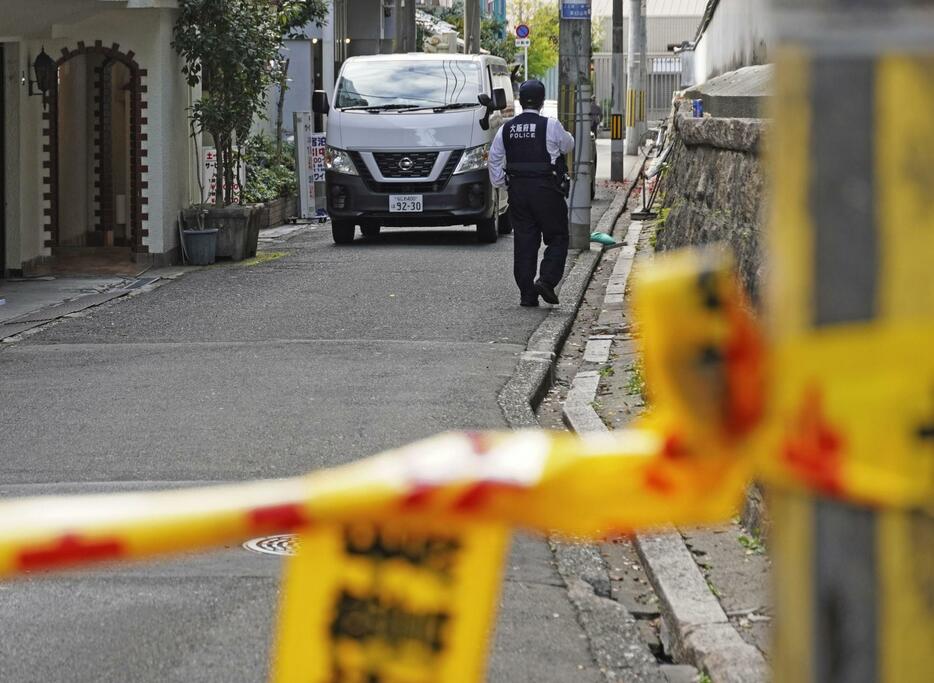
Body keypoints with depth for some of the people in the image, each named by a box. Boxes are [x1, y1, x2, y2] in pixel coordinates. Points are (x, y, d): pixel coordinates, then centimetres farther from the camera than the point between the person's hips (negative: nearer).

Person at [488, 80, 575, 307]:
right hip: (546, 189, -4)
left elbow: (494, 158, 8)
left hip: (517, 190, 4)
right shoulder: (551, 126, -9)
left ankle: (527, 293, 6)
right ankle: (546, 280, -13)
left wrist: (500, 183, 17)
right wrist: (567, 136, 26)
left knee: (524, 241, 7)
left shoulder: (507, 129, 5)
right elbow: (568, 146, 6)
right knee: (557, 238, 6)